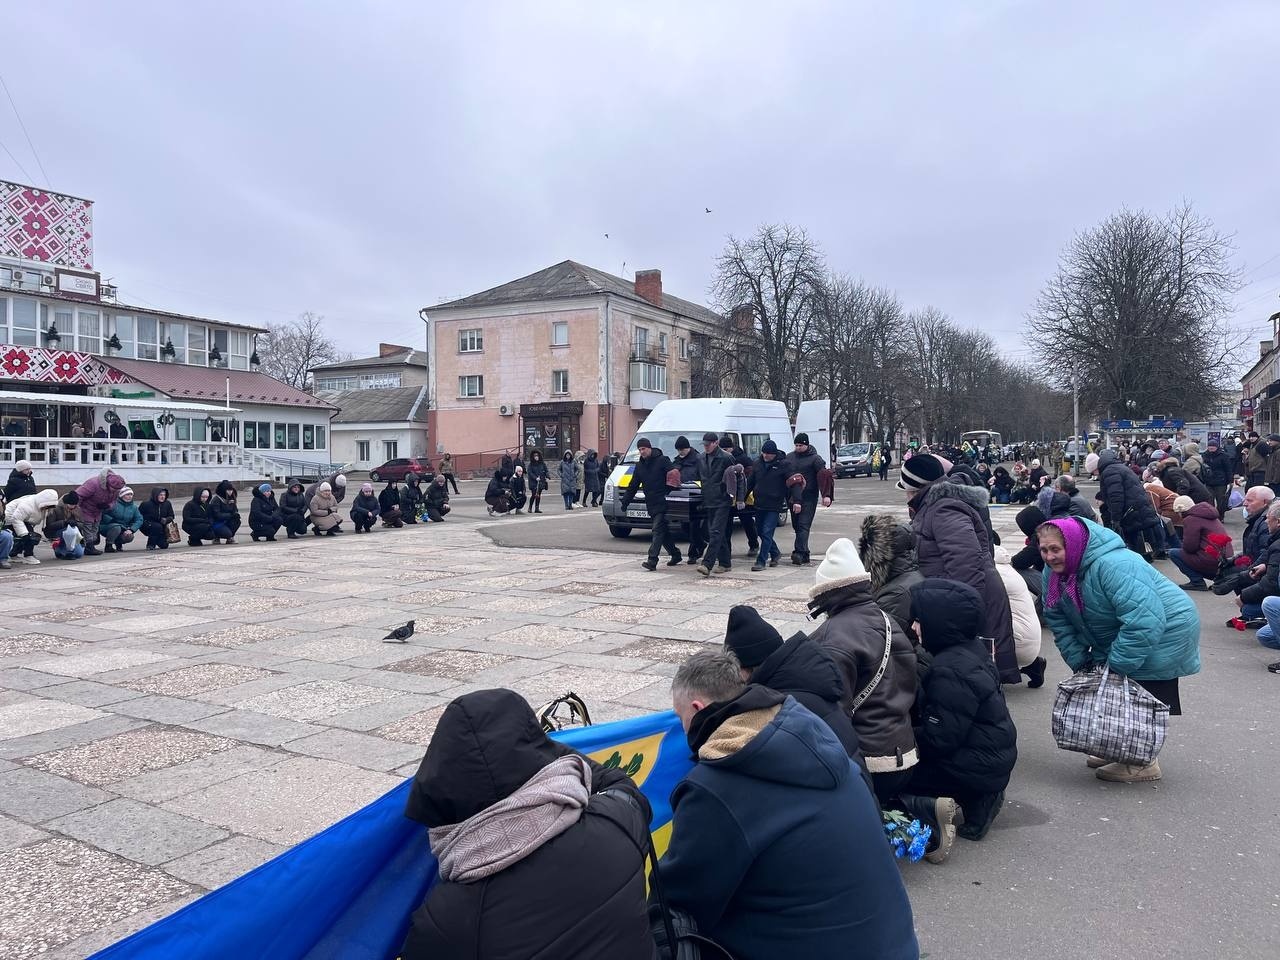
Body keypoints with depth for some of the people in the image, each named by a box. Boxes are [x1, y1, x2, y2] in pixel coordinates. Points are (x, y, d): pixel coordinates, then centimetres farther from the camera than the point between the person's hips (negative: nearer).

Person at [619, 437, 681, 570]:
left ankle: (652, 560, -18)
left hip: (662, 503, -7)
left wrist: (666, 492, -20)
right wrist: (625, 503, 17)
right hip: (650, 504, 7)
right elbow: (632, 487, 19)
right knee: (663, 531, 12)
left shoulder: (662, 460, -5)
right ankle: (675, 554, 25)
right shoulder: (639, 466, 15)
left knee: (658, 530, -12)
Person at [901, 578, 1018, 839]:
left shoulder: (951, 671, -27)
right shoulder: (971, 648, 3)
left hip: (979, 767, -9)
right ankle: (979, 798, 11)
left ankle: (975, 801, -3)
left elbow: (939, 739, -24)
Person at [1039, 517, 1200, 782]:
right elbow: (1059, 621, 2)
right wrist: (1079, 660, -6)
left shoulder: (1112, 566, -35)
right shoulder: (1054, 571, -7)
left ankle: (1144, 763, 7)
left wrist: (1116, 664, -31)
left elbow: (1144, 620, -37)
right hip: (1117, 637, 9)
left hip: (1165, 631, -9)